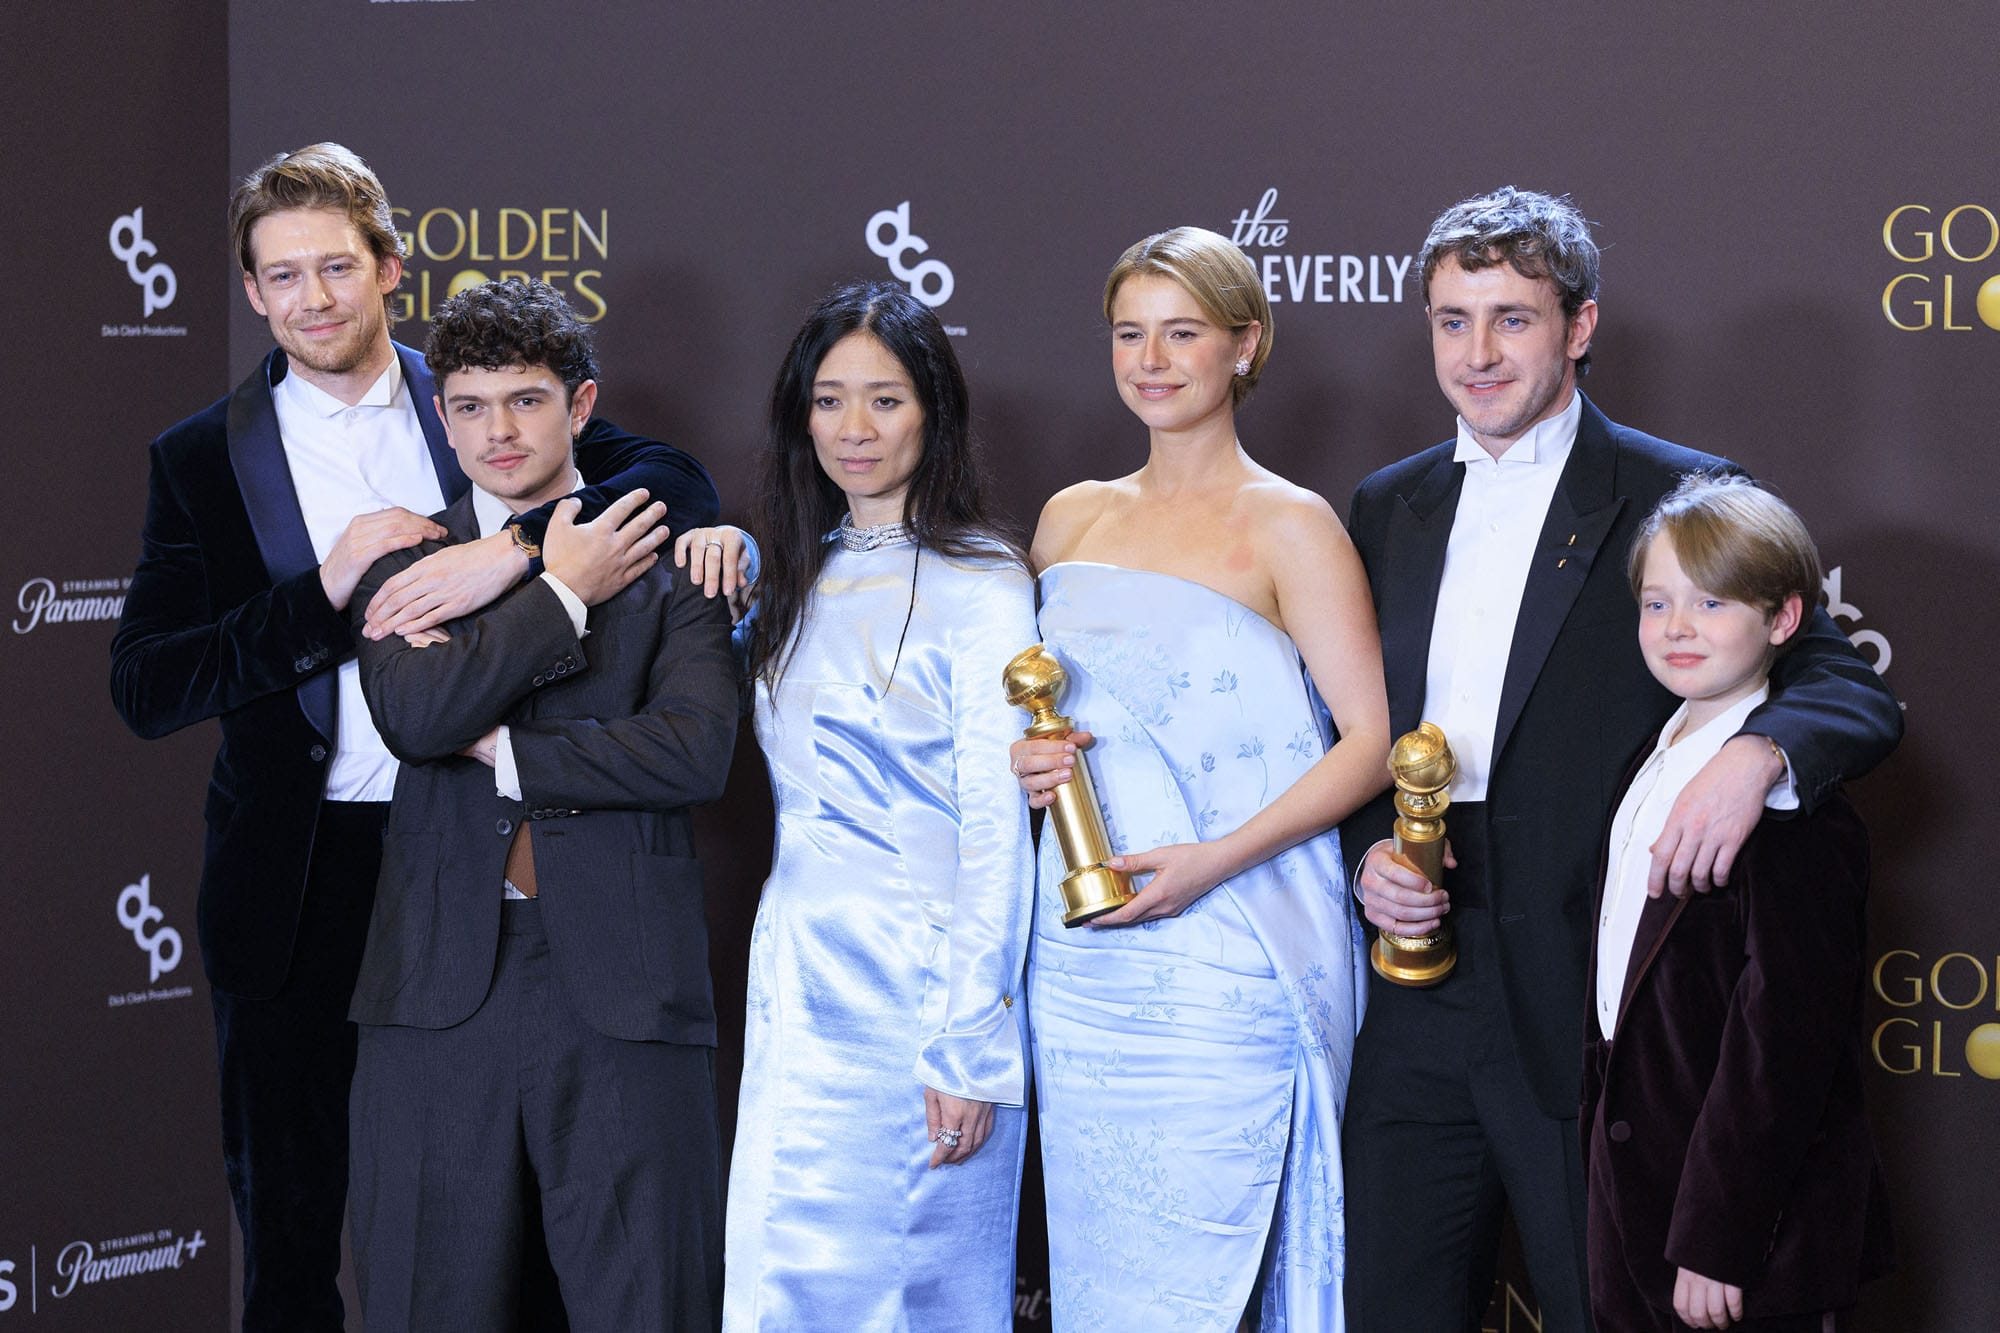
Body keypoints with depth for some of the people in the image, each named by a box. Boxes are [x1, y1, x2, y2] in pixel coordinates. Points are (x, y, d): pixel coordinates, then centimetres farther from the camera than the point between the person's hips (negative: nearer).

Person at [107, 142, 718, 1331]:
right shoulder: (204, 460, 3)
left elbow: (677, 481, -11)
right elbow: (146, 688, -5)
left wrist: (515, 551, -27)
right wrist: (328, 591, -16)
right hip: (298, 886, 0)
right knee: (290, 1221, 9)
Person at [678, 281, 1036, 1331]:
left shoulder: (979, 586, -9)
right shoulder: (802, 576, 12)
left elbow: (996, 824, -12)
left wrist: (970, 1047, -17)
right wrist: (729, 560, 10)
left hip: (920, 987, -6)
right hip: (798, 979, 7)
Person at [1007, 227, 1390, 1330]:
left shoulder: (1288, 526, -2)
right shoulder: (1071, 519, 14)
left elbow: (1371, 741, -6)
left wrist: (1214, 859, -16)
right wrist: (1023, 761, 1)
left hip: (1224, 958, -5)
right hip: (1079, 957, 5)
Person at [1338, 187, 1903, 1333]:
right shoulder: (1389, 508, 13)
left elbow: (1858, 695, -8)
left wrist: (1756, 752, -30)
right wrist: (1368, 853, -1)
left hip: (1588, 1023, -4)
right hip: (1418, 1014, 5)